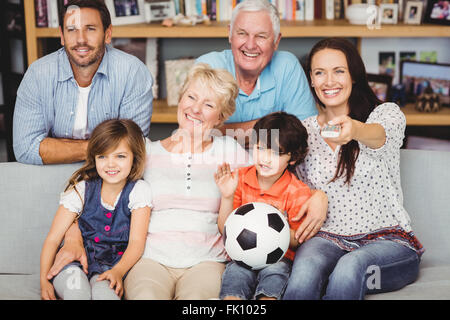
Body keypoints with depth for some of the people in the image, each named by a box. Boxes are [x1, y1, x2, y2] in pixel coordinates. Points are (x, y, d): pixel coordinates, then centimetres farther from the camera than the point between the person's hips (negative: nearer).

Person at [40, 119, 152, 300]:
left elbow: (136, 242, -8)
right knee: (75, 285, -34)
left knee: (102, 290, -35)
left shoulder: (138, 190, -1)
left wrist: (118, 271, -27)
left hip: (113, 266, -1)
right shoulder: (81, 190, 0)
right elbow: (53, 239, -2)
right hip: (75, 264, 2)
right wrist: (44, 280, -16)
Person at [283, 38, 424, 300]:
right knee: (305, 269, -33)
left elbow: (381, 136, -27)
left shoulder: (387, 113, 0)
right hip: (328, 239, 2)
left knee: (350, 266, -36)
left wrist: (355, 130, -50)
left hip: (388, 241, -2)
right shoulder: (304, 131, 11)